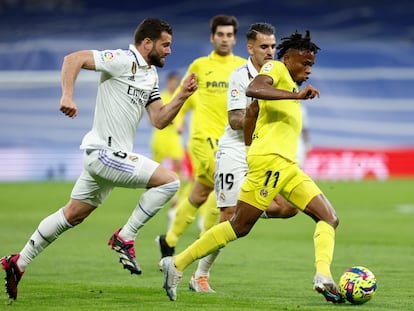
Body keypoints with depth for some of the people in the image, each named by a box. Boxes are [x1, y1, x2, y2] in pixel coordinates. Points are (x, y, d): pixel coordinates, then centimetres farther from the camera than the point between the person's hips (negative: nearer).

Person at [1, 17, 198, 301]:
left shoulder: (151, 75, 15)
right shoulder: (124, 60, -13)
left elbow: (159, 120, 15)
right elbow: (74, 59, -18)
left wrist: (182, 96, 2)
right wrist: (68, 95, -28)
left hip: (109, 155, 10)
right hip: (105, 153, -10)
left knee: (73, 214, 16)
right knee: (169, 180, -15)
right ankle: (125, 238, -6)